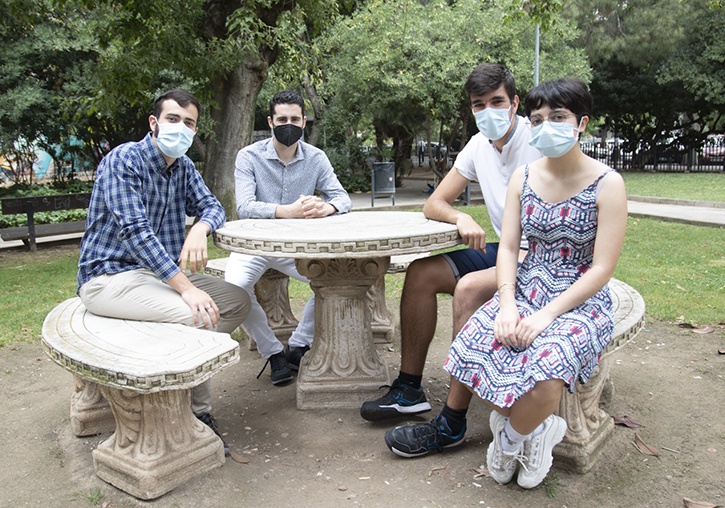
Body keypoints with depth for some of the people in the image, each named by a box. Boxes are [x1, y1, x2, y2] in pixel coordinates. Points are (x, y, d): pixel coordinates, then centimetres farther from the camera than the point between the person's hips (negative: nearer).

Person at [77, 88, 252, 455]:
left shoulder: (183, 167, 10)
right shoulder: (123, 160, -15)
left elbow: (211, 206, 7)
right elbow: (134, 232, -25)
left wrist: (200, 228, -21)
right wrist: (186, 288, -32)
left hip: (161, 271, 9)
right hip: (110, 275, -8)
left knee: (238, 301, -2)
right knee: (195, 315, -29)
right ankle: (199, 411, -9)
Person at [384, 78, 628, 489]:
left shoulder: (607, 184, -8)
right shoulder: (523, 177, 6)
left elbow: (603, 268, -12)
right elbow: (508, 248, 3)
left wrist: (547, 315, -20)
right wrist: (508, 305, -14)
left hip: (582, 301, -4)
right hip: (526, 289, 4)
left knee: (544, 371, -33)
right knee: (472, 346, -23)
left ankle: (511, 438, 2)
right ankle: (534, 429, 3)